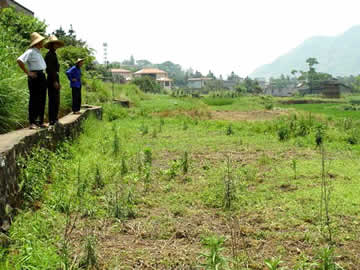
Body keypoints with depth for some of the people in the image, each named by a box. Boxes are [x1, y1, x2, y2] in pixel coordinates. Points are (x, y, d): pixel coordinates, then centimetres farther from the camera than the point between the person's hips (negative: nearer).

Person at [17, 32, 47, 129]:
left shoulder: (39, 53, 18)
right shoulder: (30, 52, -9)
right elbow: (19, 60, -21)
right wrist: (28, 73, -19)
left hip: (42, 76, 9)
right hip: (35, 77, -9)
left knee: (42, 100, 10)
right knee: (34, 100, -7)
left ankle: (40, 122, 17)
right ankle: (32, 123, -3)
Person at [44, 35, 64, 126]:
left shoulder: (54, 54, 19)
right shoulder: (49, 55, -10)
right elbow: (50, 69, -18)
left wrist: (58, 82, 22)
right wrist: (54, 81, -23)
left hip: (55, 78, 10)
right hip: (52, 79, -10)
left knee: (56, 101, 13)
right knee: (53, 100, -9)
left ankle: (54, 119, 20)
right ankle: (52, 121, -7)